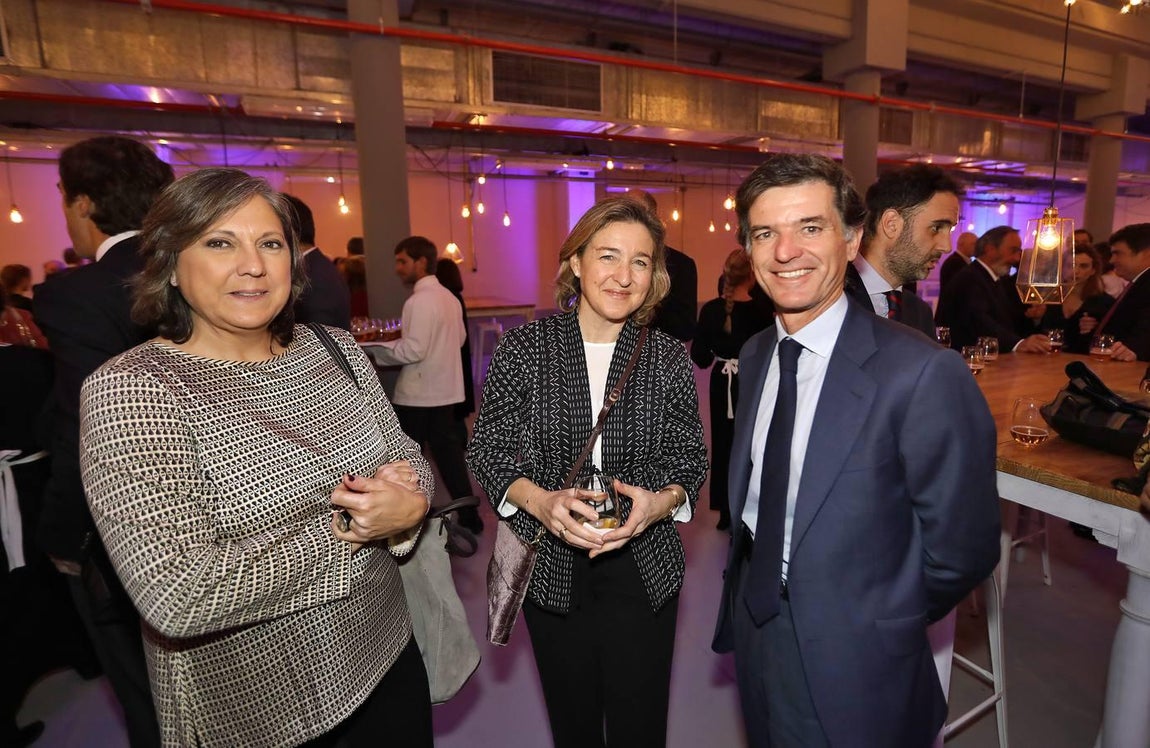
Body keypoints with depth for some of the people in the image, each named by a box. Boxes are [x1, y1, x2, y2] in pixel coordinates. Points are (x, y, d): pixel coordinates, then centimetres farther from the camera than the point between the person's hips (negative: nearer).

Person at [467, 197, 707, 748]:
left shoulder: (669, 359, -4)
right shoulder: (523, 348, -8)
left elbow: (689, 462, 1)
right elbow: (488, 450, -5)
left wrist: (660, 501, -20)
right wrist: (540, 500, -23)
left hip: (642, 568, 1)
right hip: (551, 568, 0)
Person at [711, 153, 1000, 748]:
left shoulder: (924, 376, -24)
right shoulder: (754, 356, -3)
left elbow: (961, 551, -16)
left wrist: (879, 629, -2)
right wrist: (743, 599, 4)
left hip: (853, 674, -5)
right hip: (752, 636, 6)